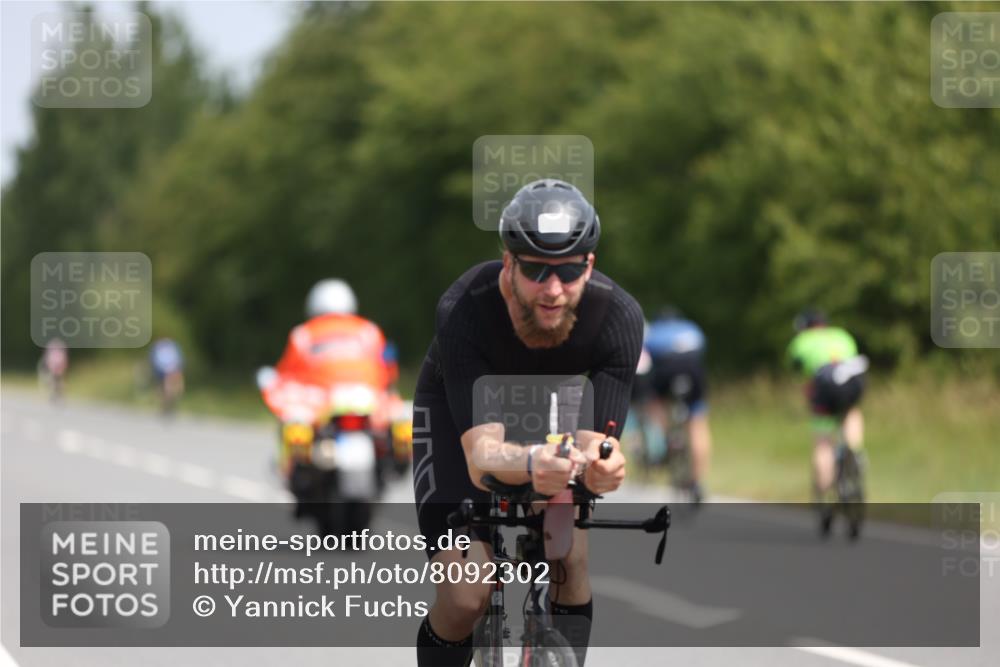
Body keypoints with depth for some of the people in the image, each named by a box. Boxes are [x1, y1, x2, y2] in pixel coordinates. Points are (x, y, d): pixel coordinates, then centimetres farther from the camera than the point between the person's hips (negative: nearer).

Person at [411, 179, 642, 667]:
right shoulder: (463, 311, -39)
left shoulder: (618, 316, -32)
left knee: (570, 560, -21)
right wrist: (532, 464, -68)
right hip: (457, 408, -2)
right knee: (465, 597, -16)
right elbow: (480, 455, -45)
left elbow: (596, 436, -34)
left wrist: (600, 462, -59)